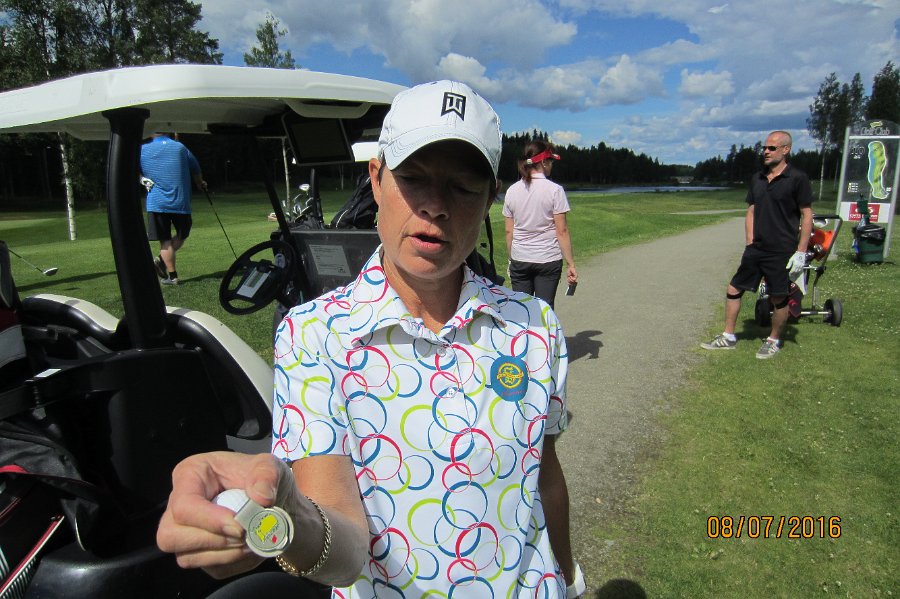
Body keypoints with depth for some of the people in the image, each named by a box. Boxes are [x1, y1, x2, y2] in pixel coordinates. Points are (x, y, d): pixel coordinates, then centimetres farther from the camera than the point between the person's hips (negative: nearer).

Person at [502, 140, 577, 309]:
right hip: (548, 260, -3)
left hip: (519, 259, 3)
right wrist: (570, 264, -4)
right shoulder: (554, 190, -9)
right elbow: (562, 231, -10)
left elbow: (509, 231, 5)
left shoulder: (512, 190, 2)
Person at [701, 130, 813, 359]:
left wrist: (801, 252, -13)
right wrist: (750, 243, 8)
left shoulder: (797, 179, -8)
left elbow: (807, 216, -8)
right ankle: (728, 337, 18)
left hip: (782, 252, -6)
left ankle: (774, 341, 24)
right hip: (756, 250, 6)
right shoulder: (757, 179, 9)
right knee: (733, 290, 6)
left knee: (779, 298, 5)